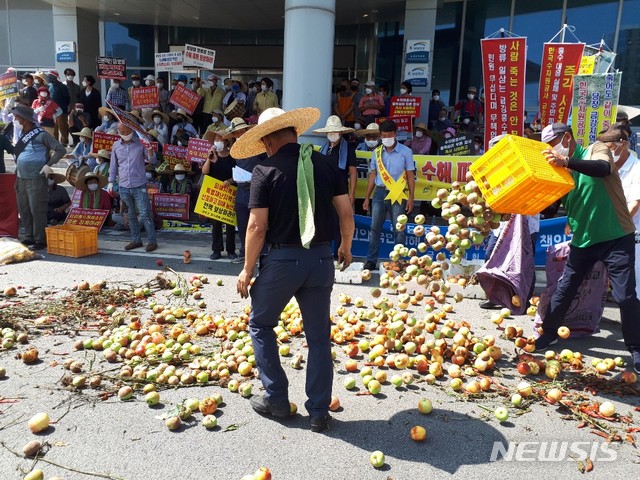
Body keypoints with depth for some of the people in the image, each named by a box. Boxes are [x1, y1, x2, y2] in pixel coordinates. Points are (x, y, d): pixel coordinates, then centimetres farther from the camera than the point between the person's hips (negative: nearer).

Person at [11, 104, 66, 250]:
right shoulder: (21, 135, 13)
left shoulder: (41, 135, -10)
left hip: (36, 179, -8)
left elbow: (61, 150, -13)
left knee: (37, 210, -5)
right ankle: (29, 237, 24)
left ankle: (40, 240, 2)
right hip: (21, 179, 8)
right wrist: (17, 173, 17)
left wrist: (48, 165, -14)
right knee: (24, 210, 12)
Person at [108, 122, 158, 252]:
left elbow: (152, 159, -8)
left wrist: (150, 149, -28)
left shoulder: (141, 142, -1)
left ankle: (152, 241, 1)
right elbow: (113, 165, 15)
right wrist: (111, 182, 10)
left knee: (145, 214, -5)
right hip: (123, 187, 4)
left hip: (139, 186, -4)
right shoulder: (116, 146, 9)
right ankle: (136, 240, 20)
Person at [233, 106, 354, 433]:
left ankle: (276, 399, 23)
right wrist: (346, 247, 20)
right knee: (318, 337, 12)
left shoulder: (266, 171, -8)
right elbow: (346, 213, 3)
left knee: (260, 325, 19)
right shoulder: (324, 164, 2)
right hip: (321, 259, 4)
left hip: (282, 259, -3)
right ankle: (319, 412, 20)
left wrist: (247, 270, -1)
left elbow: (258, 227, -12)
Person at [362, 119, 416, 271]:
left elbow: (410, 176, 0)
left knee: (399, 230, 1)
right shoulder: (377, 152, 10)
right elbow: (373, 175, 13)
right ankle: (371, 261, 12)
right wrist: (367, 198, 9)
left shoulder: (405, 151, 0)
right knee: (375, 228, 5)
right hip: (380, 192, 3)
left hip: (397, 194, -3)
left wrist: (411, 198, -6)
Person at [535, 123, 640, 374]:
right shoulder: (561, 169, 8)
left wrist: (567, 162, -43)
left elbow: (603, 168, -29)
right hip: (583, 241, 5)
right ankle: (549, 332, 24)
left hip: (616, 238, -5)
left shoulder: (597, 149, -5)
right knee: (564, 290, 7)